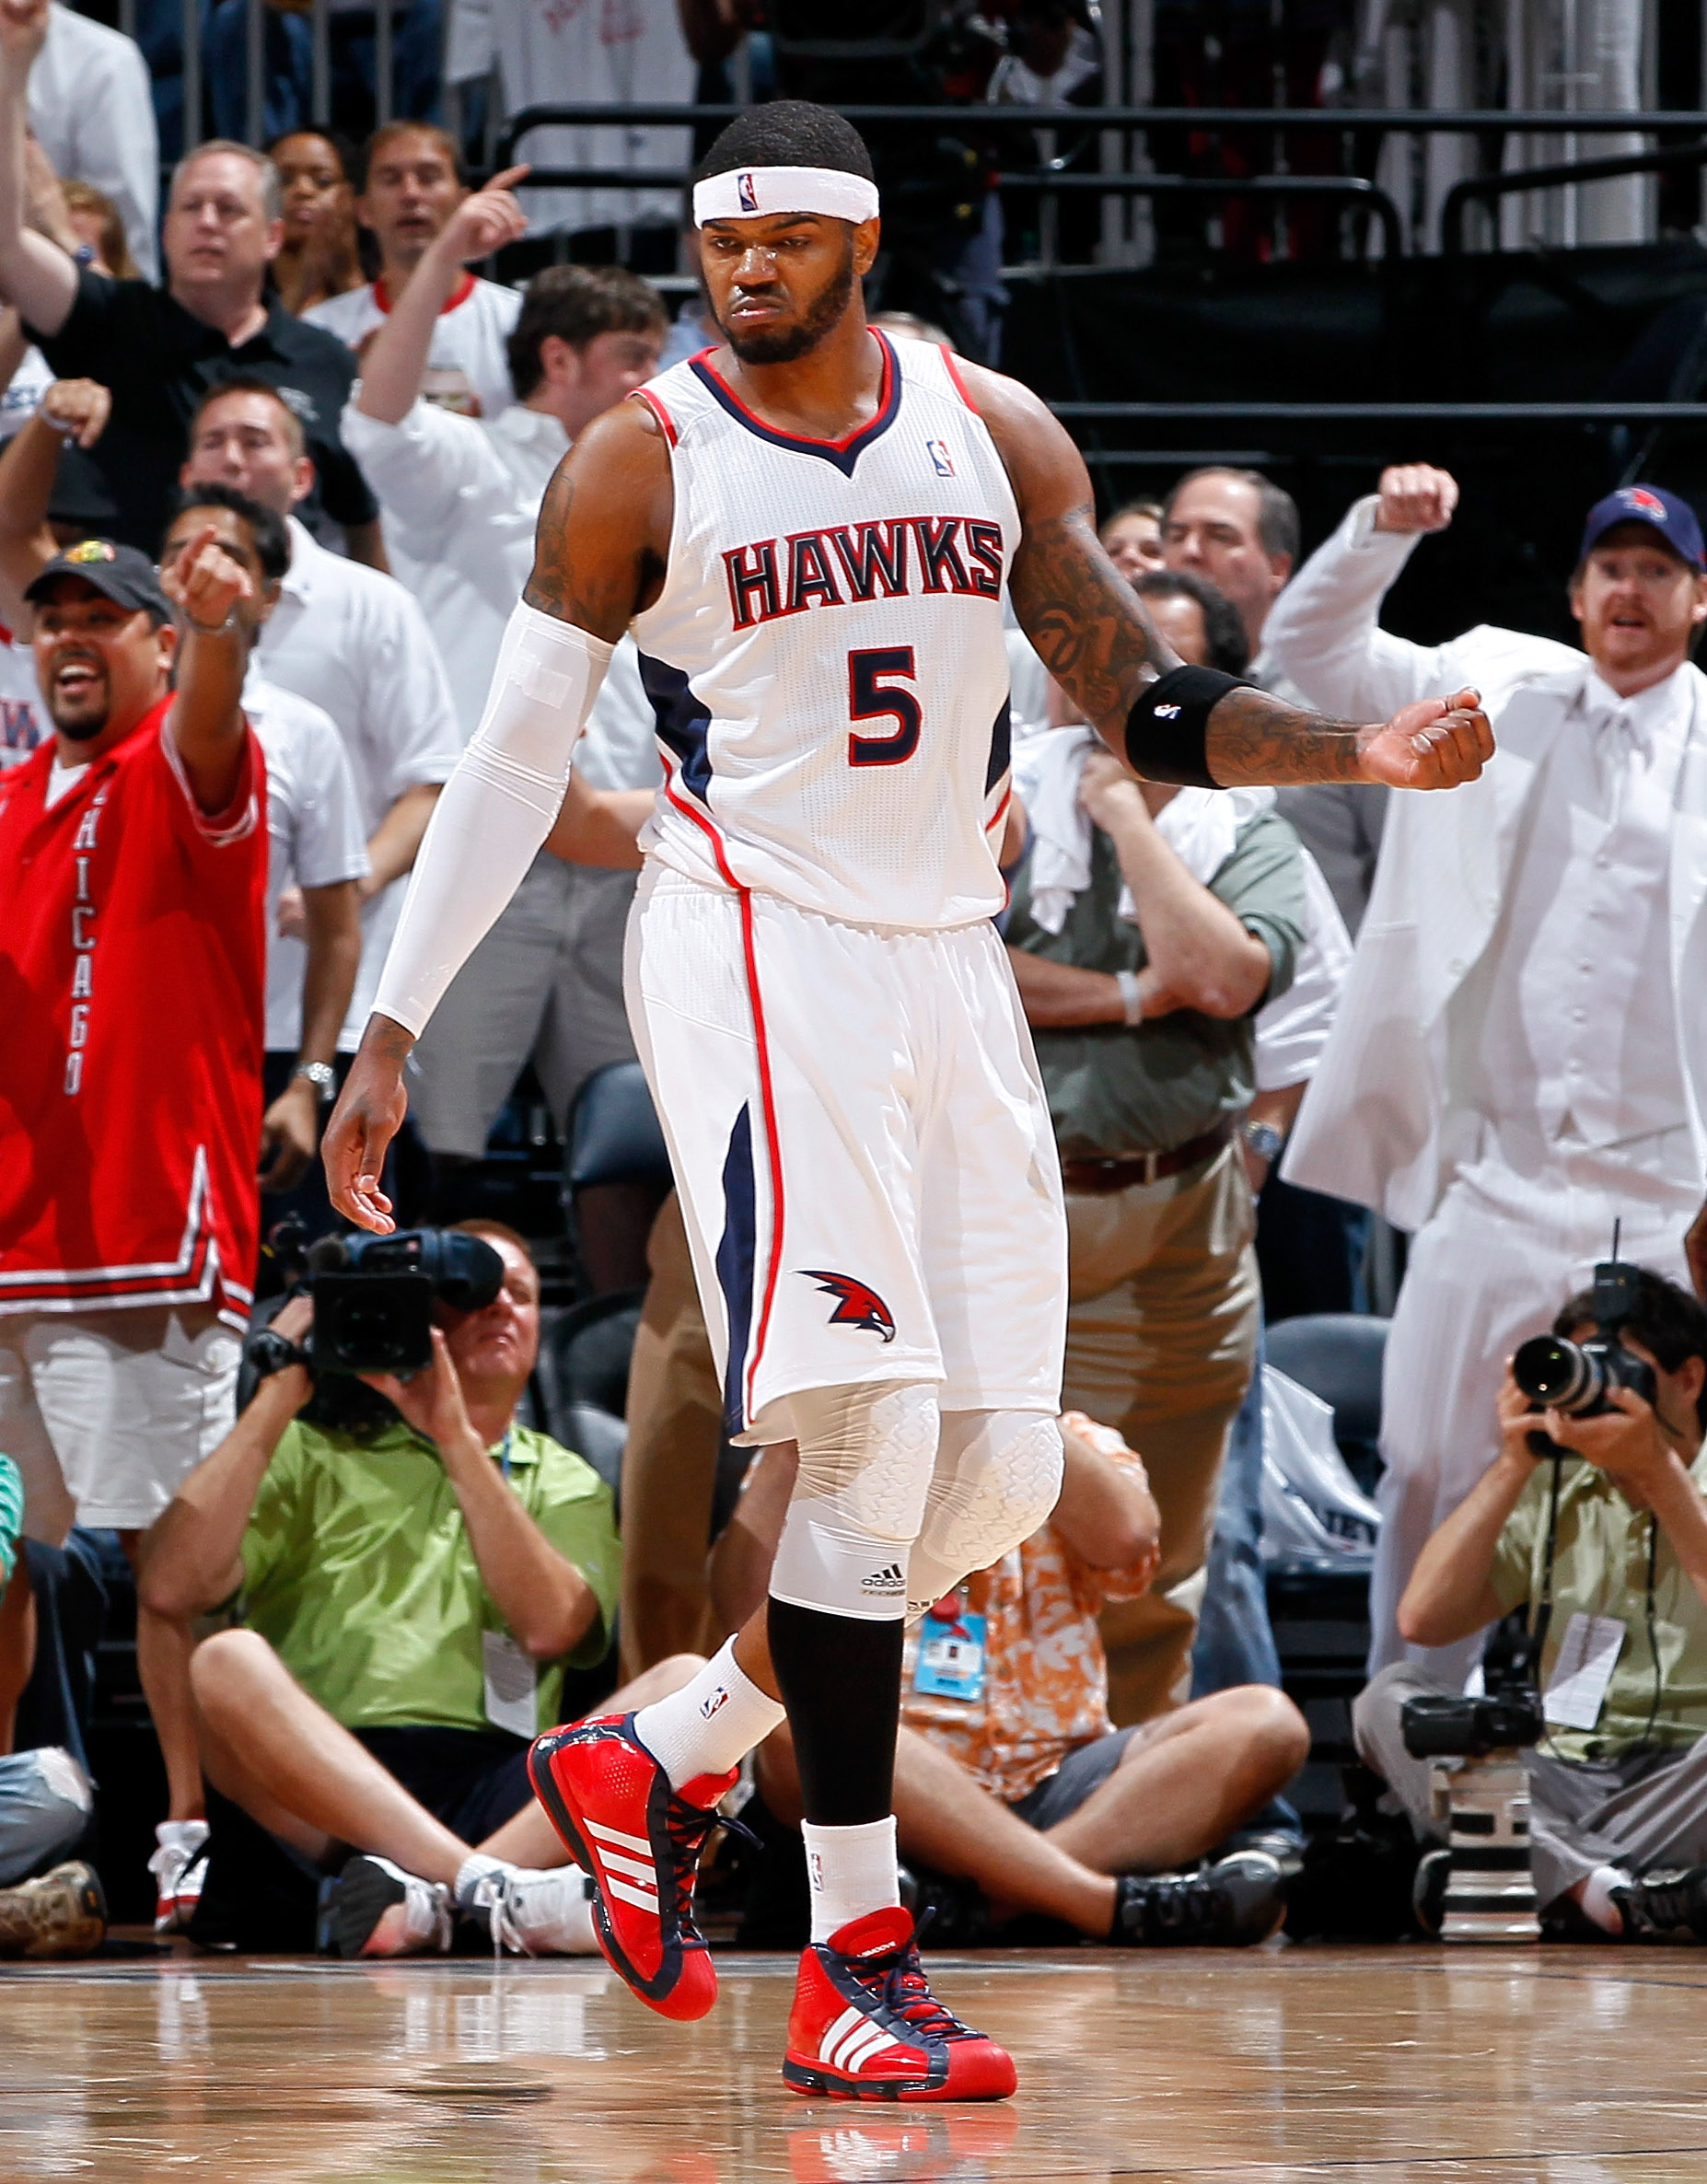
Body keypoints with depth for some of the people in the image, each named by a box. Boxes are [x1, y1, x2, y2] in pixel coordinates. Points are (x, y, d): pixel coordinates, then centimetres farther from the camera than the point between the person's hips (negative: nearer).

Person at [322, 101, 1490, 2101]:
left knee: (1001, 1476, 2)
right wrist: (388, 1037, -3)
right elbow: (513, 760, 0)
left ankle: (660, 1766, 22)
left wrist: (1359, 752, -8)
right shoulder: (639, 465, -4)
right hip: (752, 953, -5)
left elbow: (1146, 713, 9)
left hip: (948, 963, 5)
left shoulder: (994, 434, 6)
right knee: (872, 1438, -17)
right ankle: (854, 1966, -13)